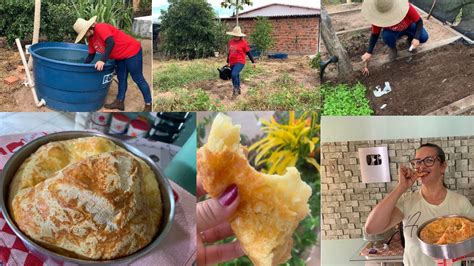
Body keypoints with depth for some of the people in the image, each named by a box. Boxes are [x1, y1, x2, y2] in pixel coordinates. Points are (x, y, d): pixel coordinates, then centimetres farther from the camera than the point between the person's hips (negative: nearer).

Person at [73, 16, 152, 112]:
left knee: (138, 79, -4)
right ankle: (119, 102, 26)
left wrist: (102, 60, -38)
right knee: (121, 78, 16)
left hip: (132, 51, -10)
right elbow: (91, 55, 19)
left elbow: (111, 43, -35)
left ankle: (148, 104, 4)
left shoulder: (100, 28, -22)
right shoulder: (91, 39, 8)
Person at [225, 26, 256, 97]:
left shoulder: (243, 42, -8)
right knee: (236, 76, 15)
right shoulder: (231, 41, 8)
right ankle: (238, 90, 30)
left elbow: (248, 52, -3)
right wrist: (228, 62, 27)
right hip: (232, 63, 6)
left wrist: (253, 62, -1)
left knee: (234, 74, -25)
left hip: (240, 62, -6)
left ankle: (236, 88, -9)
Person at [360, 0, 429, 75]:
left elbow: (419, 21, -26)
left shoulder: (407, 7, -38)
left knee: (424, 37, -26)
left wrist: (416, 38, -40)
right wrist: (369, 52, -23)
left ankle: (410, 40, 11)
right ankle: (393, 48, 2)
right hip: (393, 32, 0)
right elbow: (375, 34, -16)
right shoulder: (378, 17, -31)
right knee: (387, 36, -35)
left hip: (409, 27, 0)